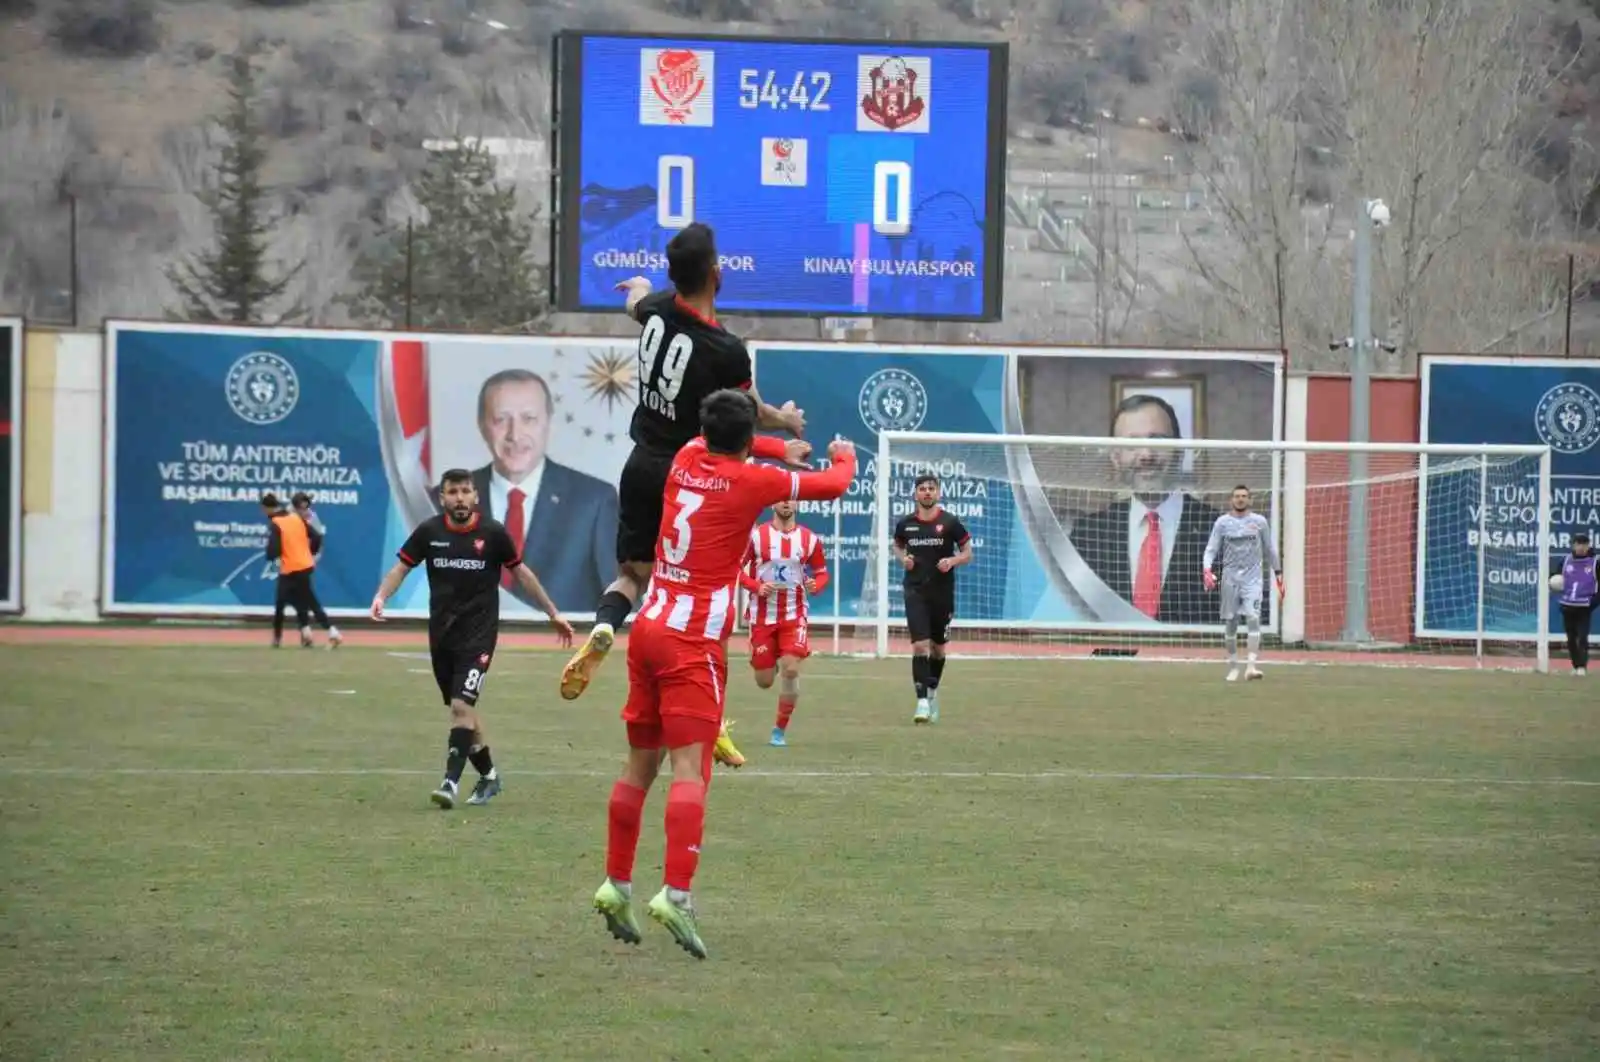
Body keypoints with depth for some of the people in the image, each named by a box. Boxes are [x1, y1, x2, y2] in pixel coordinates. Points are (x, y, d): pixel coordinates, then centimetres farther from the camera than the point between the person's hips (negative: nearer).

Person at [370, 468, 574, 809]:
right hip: (442, 633, 4)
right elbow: (401, 567, 4)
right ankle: (488, 775, 29)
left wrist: (554, 613, 9)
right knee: (462, 708, 13)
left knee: (461, 705, -17)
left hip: (478, 633, -4)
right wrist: (381, 596, -17)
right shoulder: (429, 532, -2)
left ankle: (451, 781, -19)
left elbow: (521, 572, 5)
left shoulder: (493, 532, -6)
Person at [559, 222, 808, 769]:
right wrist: (788, 422, 22)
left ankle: (601, 632, -18)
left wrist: (638, 288, 50)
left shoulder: (656, 310, -4)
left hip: (642, 466, 5)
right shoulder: (726, 351, -20)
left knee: (632, 572, 16)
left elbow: (635, 303, 24)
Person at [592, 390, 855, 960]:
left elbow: (717, 445, 37)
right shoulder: (752, 480, -6)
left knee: (639, 765, 14)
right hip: (695, 641, -7)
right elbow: (833, 485, 7)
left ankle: (617, 886, 19)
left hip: (648, 628, 7)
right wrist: (844, 457, 29)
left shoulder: (688, 458, 10)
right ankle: (676, 893, -24)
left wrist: (782, 448, 44)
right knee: (690, 769, -12)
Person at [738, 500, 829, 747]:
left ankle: (780, 728, 0)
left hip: (794, 615, 0)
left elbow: (822, 572, 10)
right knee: (764, 681, 4)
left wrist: (815, 585, -12)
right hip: (762, 614, 0)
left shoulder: (809, 539, 1)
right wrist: (757, 587, -16)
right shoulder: (756, 536, -5)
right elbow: (735, 568, 0)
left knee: (791, 670, -18)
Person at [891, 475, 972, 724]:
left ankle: (933, 692, 36)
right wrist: (902, 558, -1)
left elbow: (967, 553, 3)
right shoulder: (905, 523, 2)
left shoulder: (950, 522, -4)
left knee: (938, 647, 14)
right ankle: (922, 702, -16)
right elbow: (898, 546, 21)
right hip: (915, 592, 0)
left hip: (942, 592, 0)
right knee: (920, 645, -13)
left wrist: (952, 561, -17)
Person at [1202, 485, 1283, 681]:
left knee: (1253, 617, -17)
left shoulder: (1260, 522, 6)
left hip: (1253, 577, -1)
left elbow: (1270, 549, 14)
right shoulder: (1222, 522, 4)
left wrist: (1278, 574, 14)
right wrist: (1207, 571, -16)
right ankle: (1233, 666, 17)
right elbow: (1211, 549, 1)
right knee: (1230, 622, 4)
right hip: (1230, 577, 1)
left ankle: (1251, 666, -24)